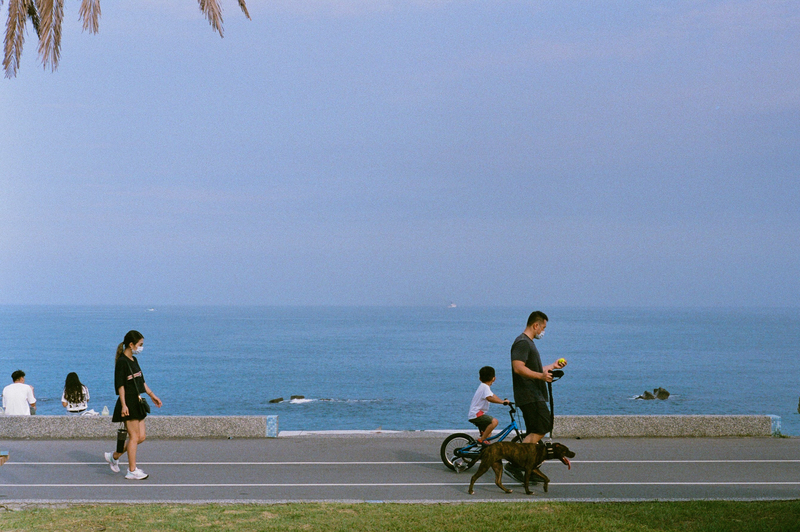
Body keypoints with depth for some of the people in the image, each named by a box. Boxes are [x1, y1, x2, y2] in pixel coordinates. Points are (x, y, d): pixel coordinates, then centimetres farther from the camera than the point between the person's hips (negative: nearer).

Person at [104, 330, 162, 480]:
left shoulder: (134, 360, 14)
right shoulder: (122, 362, -13)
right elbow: (120, 385, -16)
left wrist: (152, 395, 26)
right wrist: (123, 405, -21)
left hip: (137, 402, 9)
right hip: (128, 403, -9)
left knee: (141, 436, 9)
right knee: (134, 437, -5)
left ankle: (114, 456, 23)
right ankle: (132, 471, 2)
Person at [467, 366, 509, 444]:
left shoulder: (483, 386, 16)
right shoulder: (485, 387, -15)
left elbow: (493, 396, 22)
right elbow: (489, 398, -33)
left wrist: (503, 401, 12)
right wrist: (502, 402, -34)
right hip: (476, 414, -11)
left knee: (488, 433, 20)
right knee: (494, 421, -27)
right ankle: (481, 439, -22)